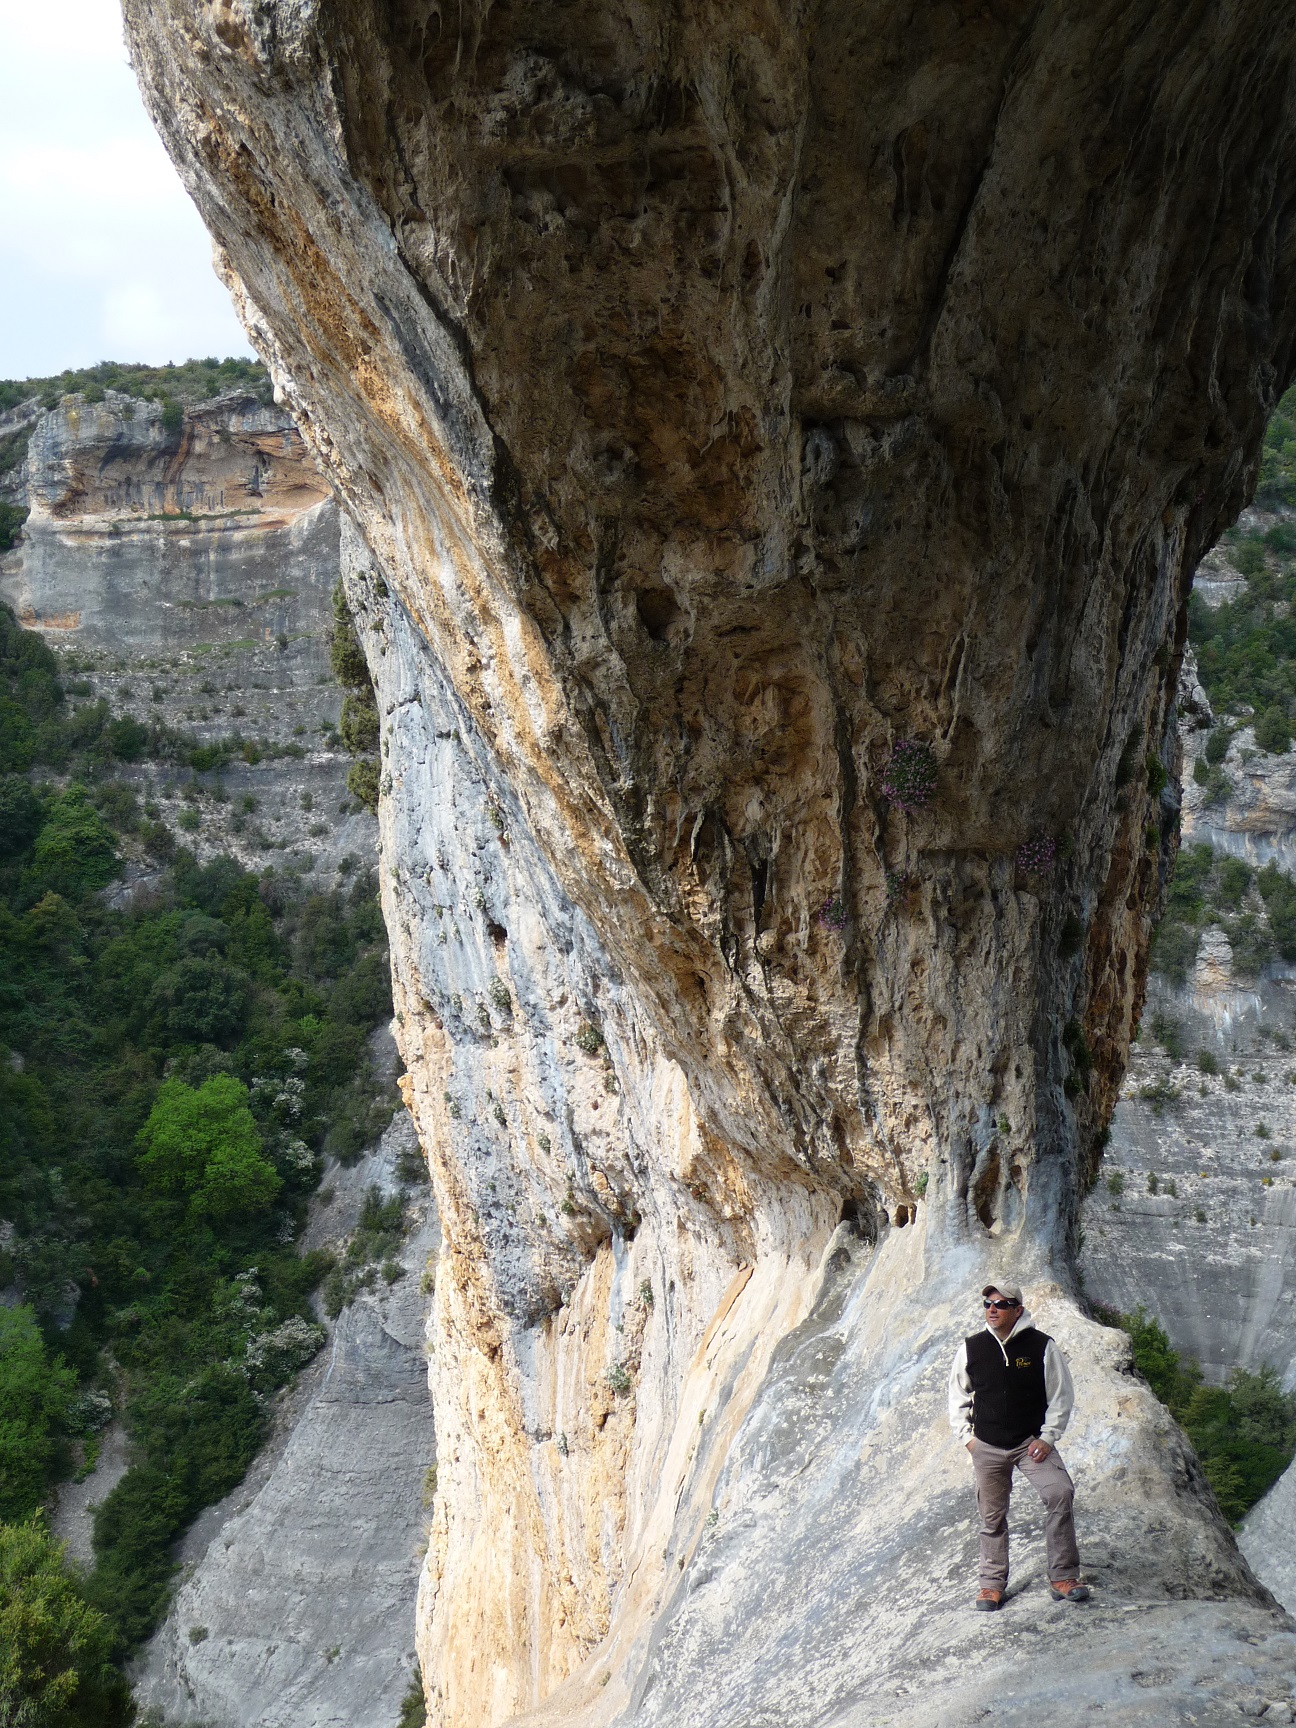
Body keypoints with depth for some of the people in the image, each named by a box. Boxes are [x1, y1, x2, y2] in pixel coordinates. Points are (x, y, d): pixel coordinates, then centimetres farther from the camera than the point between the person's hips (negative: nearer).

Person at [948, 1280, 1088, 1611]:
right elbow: (958, 1396, 13)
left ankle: (1063, 1577, -15)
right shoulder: (971, 1348, 0)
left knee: (1059, 1493, -22)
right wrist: (966, 1436, 5)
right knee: (992, 1516, 7)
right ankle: (992, 1583, 23)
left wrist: (1048, 1437, -7)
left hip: (1032, 1441, -2)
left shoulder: (1042, 1346, -7)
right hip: (987, 1447, 2)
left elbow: (1061, 1396, 0)